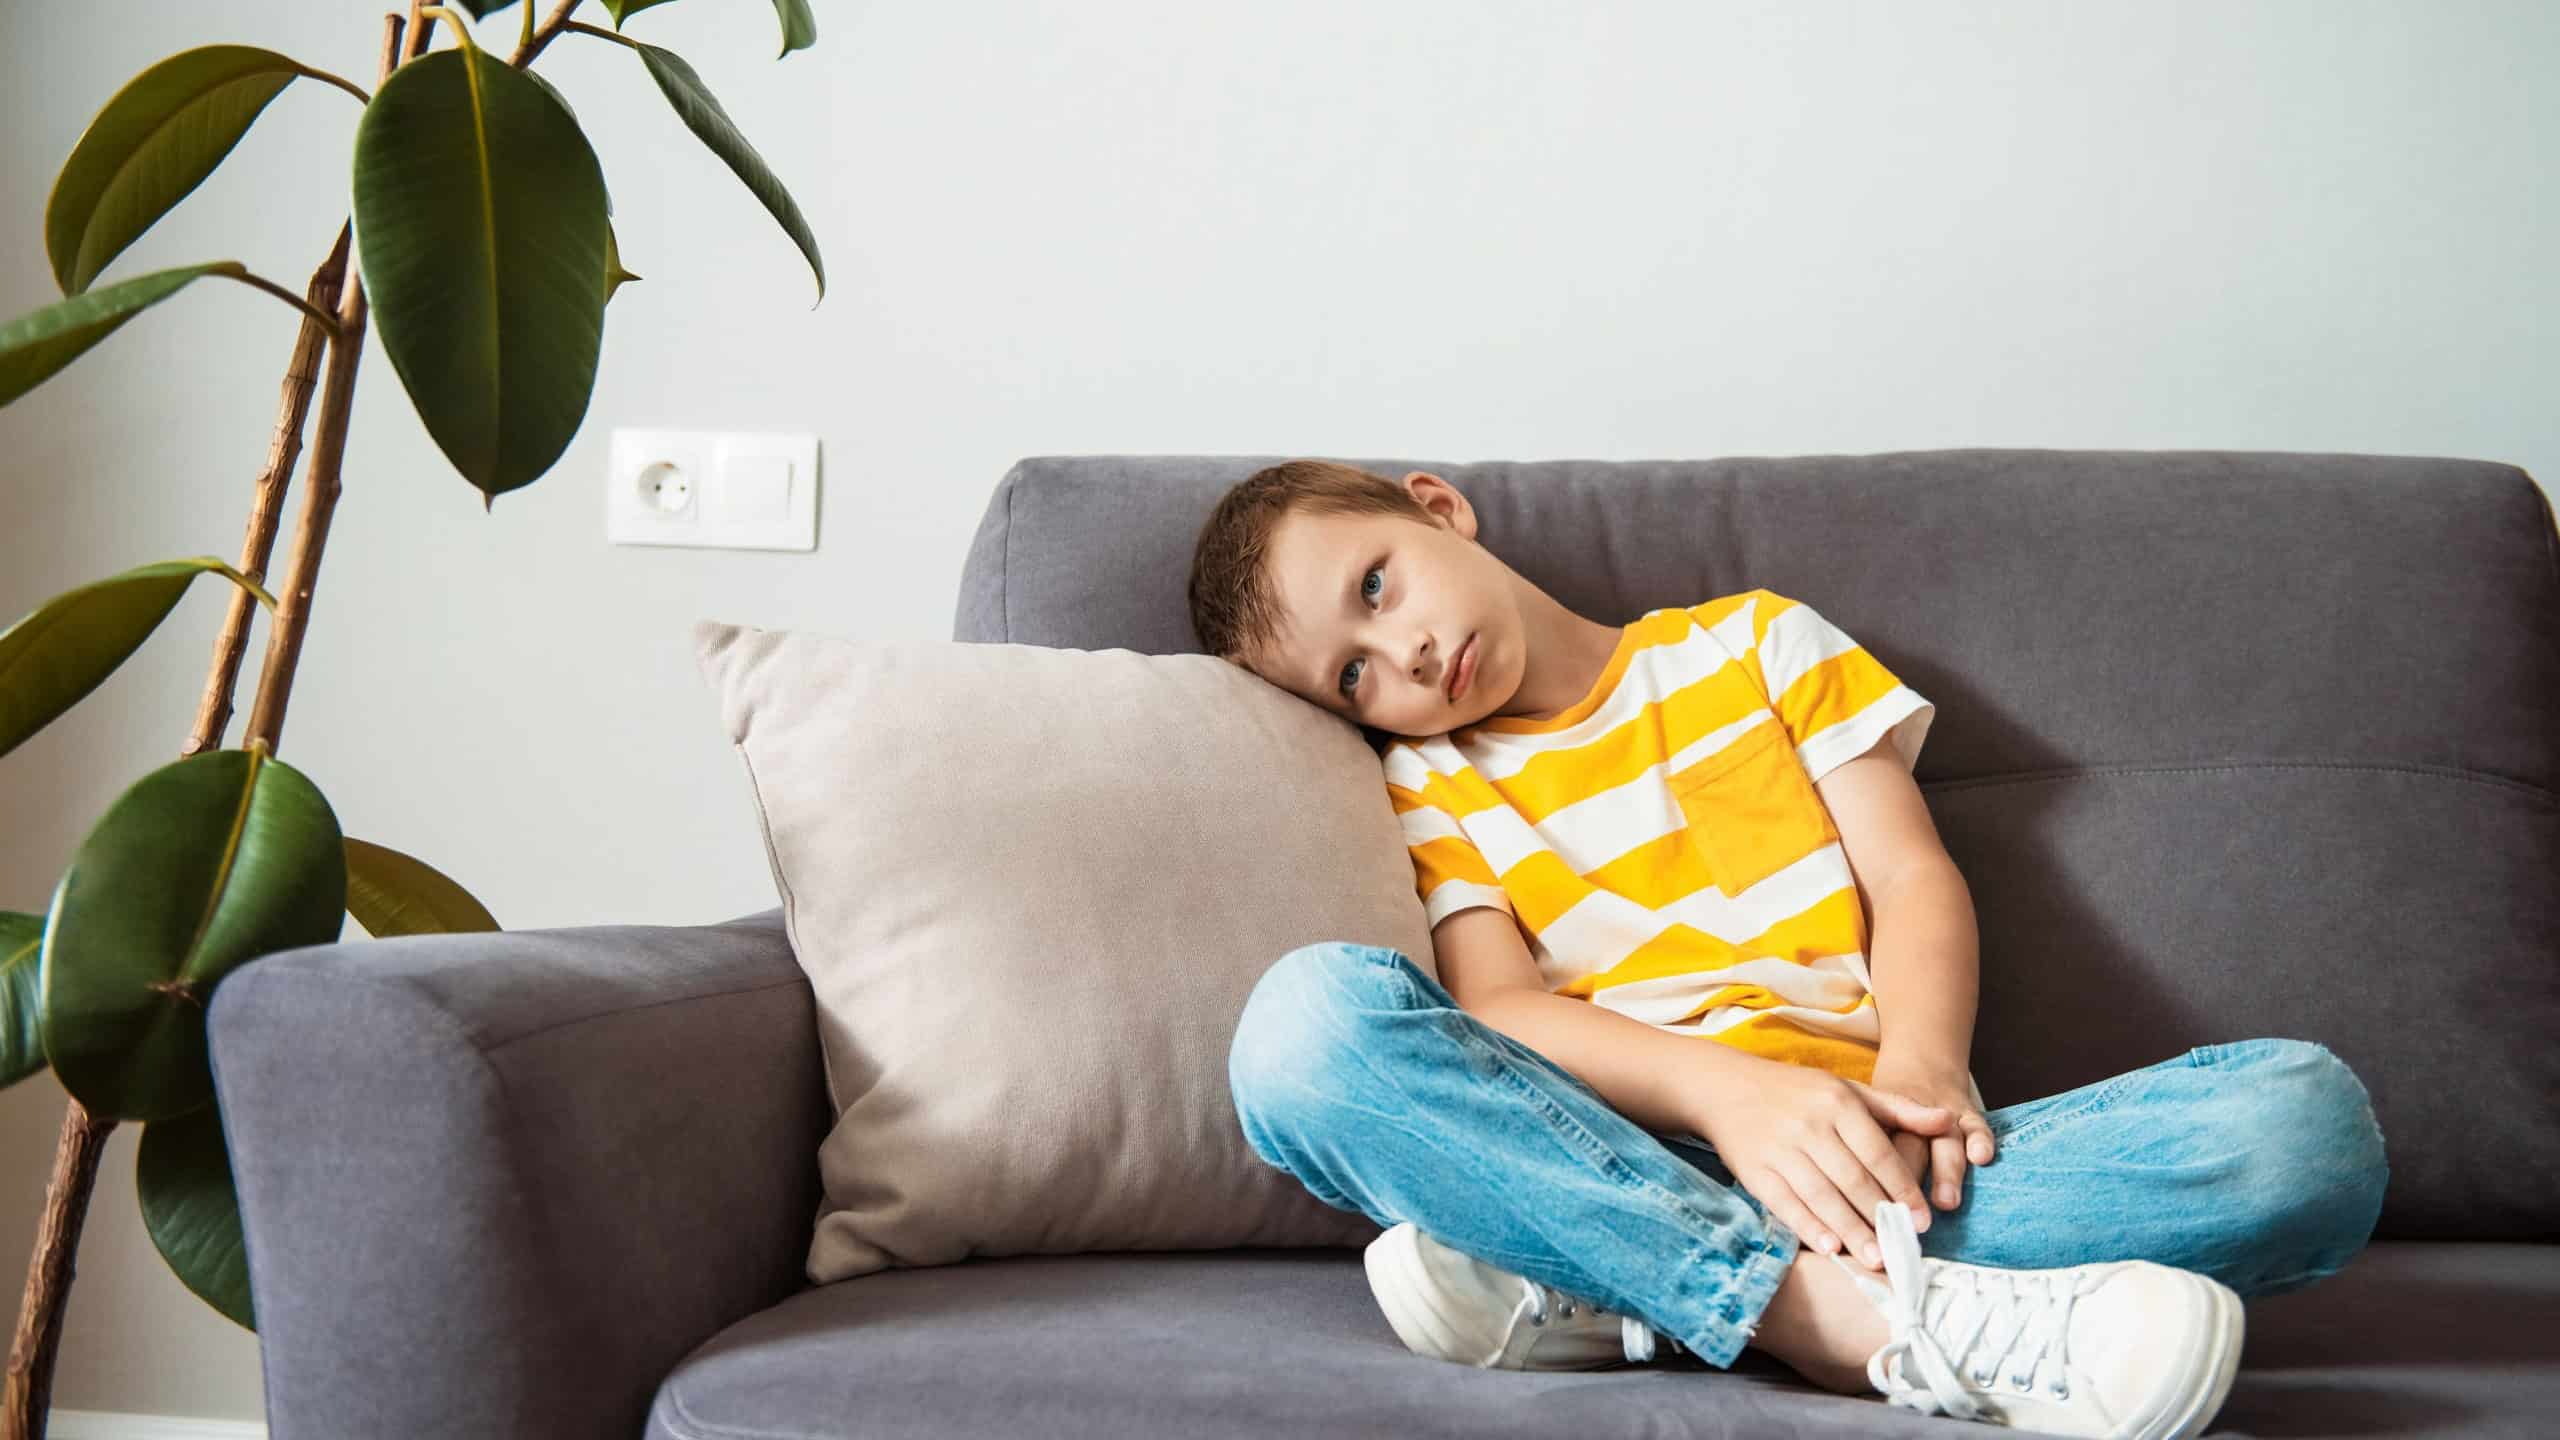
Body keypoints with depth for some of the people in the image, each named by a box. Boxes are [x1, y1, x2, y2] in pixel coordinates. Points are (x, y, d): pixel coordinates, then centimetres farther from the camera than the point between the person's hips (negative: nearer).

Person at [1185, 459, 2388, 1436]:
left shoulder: (1751, 643, 21)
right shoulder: (1428, 785, 18)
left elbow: (1912, 876, 12)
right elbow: (1492, 1009, 0)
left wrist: (1918, 1069, -10)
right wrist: (1728, 1089, -19)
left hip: (1852, 1149, 1)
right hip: (1618, 1153, -1)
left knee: (2309, 1114, -25)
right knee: (1309, 1015, -30)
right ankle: (1859, 1313, -42)